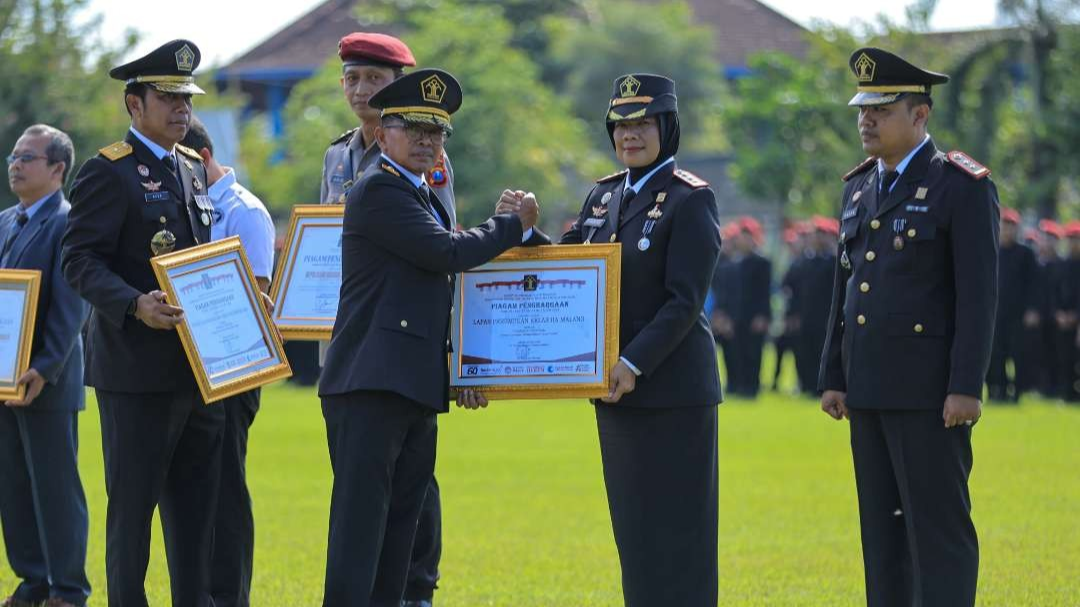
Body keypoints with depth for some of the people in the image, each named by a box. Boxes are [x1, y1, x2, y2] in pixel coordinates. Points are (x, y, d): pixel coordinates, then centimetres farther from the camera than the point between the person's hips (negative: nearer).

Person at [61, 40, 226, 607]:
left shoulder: (193, 168, 16)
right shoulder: (108, 172, -8)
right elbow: (80, 261, -14)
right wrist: (136, 306, -29)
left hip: (199, 366, 7)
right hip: (137, 368, -7)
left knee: (197, 501, 10)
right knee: (133, 501, -2)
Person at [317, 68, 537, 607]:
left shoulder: (426, 200, 22)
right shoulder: (379, 192, -7)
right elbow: (447, 252, -16)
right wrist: (515, 224, -2)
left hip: (416, 392, 10)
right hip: (371, 385, -10)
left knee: (398, 536, 10)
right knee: (360, 528, -13)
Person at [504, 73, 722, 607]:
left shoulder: (690, 199, -10)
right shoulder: (604, 194, 13)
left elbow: (684, 301, -16)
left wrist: (635, 363, -23)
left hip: (671, 389, -7)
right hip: (614, 387, 7)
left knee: (675, 530, -4)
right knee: (632, 524, 11)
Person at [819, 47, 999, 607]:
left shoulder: (963, 186, -8)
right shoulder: (860, 187, 14)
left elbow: (979, 293, -13)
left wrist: (966, 387, -19)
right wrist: (832, 378, 13)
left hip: (930, 389, -7)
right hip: (870, 390, 8)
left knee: (939, 525, -7)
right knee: (882, 525, 9)